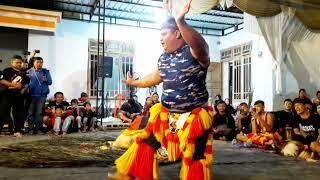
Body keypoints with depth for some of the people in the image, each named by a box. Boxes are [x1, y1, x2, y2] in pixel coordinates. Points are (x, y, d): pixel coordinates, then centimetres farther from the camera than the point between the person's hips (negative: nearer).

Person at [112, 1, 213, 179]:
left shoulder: (194, 51, -15)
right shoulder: (164, 57, 8)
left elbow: (200, 44, -40)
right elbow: (155, 77, 25)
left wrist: (180, 21, -54)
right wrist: (134, 83, 39)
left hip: (193, 118, -7)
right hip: (165, 114, 8)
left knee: (195, 159, 0)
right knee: (144, 144, 17)